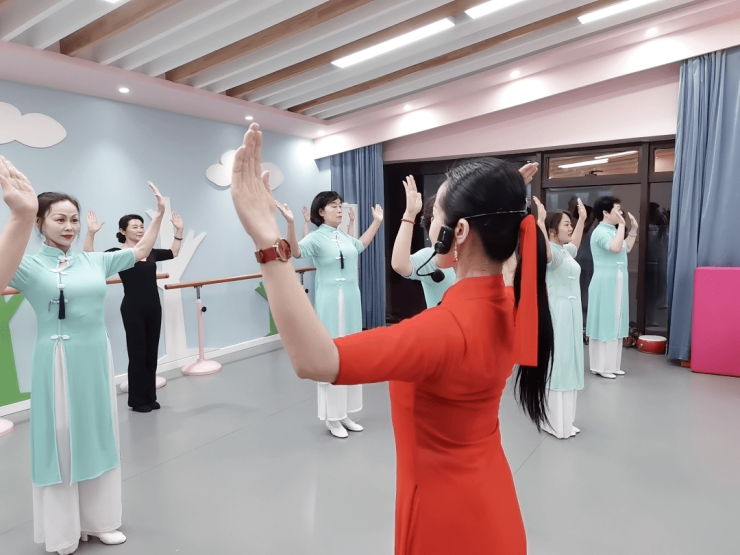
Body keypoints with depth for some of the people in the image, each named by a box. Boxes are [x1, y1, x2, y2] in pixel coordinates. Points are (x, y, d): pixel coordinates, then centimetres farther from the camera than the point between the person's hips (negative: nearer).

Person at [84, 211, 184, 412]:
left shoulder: (150, 252, 10)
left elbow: (173, 253, 22)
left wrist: (179, 231, 15)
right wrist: (91, 233, -30)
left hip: (153, 307, 6)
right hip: (133, 310, -5)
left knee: (151, 354, 11)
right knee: (137, 354, 2)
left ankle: (150, 397, 22)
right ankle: (137, 400, 15)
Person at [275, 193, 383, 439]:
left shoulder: (344, 236, 10)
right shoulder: (316, 237, -11)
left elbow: (361, 245, 32)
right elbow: (296, 251, -30)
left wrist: (377, 222, 36)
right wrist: (290, 223, -43)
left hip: (352, 300, 8)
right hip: (330, 303, -7)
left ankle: (345, 414, 26)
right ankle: (332, 417, 13)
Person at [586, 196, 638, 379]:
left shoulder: (612, 231, 14)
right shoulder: (600, 231, -15)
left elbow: (626, 248, 24)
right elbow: (615, 248, -31)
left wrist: (633, 229, 18)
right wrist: (621, 226, -22)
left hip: (617, 283, 10)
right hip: (606, 284, -10)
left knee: (614, 322, 12)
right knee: (604, 322, -5)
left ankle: (611, 364, 19)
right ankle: (600, 366, 1)